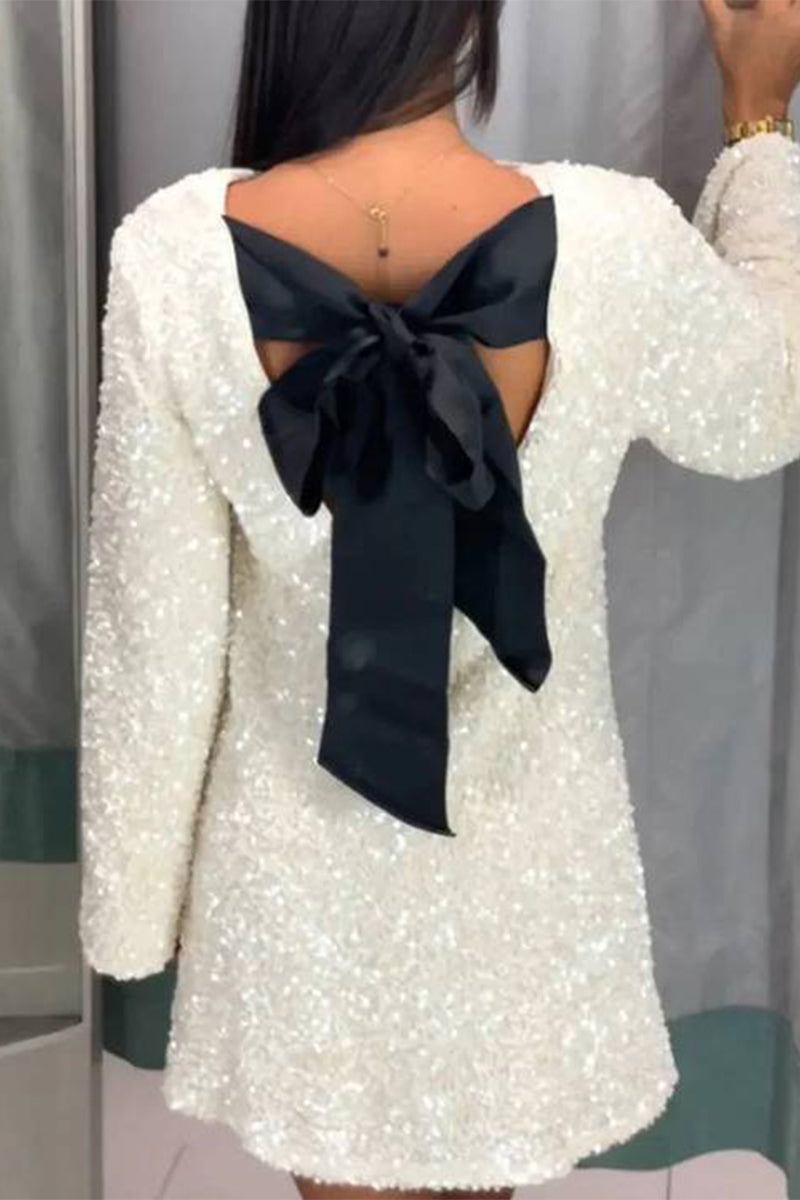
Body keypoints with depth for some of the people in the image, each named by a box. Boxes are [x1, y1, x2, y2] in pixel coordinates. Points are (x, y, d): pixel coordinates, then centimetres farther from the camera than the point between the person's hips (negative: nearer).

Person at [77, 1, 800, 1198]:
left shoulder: (174, 257, -20)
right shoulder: (615, 244, -21)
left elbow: (153, 629, -13)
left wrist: (135, 892, 4)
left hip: (302, 860, 0)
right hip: (523, 854, 1)